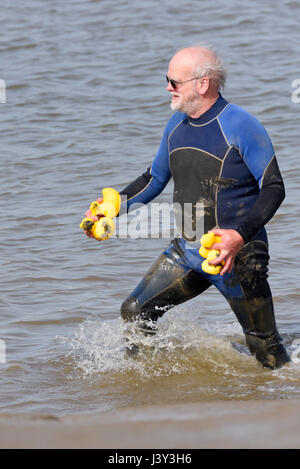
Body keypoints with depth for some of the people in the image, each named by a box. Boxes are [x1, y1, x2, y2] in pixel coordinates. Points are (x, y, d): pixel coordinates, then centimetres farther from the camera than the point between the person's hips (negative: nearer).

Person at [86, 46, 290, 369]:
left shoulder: (240, 127, -16)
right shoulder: (177, 125, 7)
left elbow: (274, 188, -16)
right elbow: (155, 178, 21)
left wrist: (241, 235, -29)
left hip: (236, 255, -6)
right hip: (187, 250, 7)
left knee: (265, 348, 0)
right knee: (135, 313, 1)